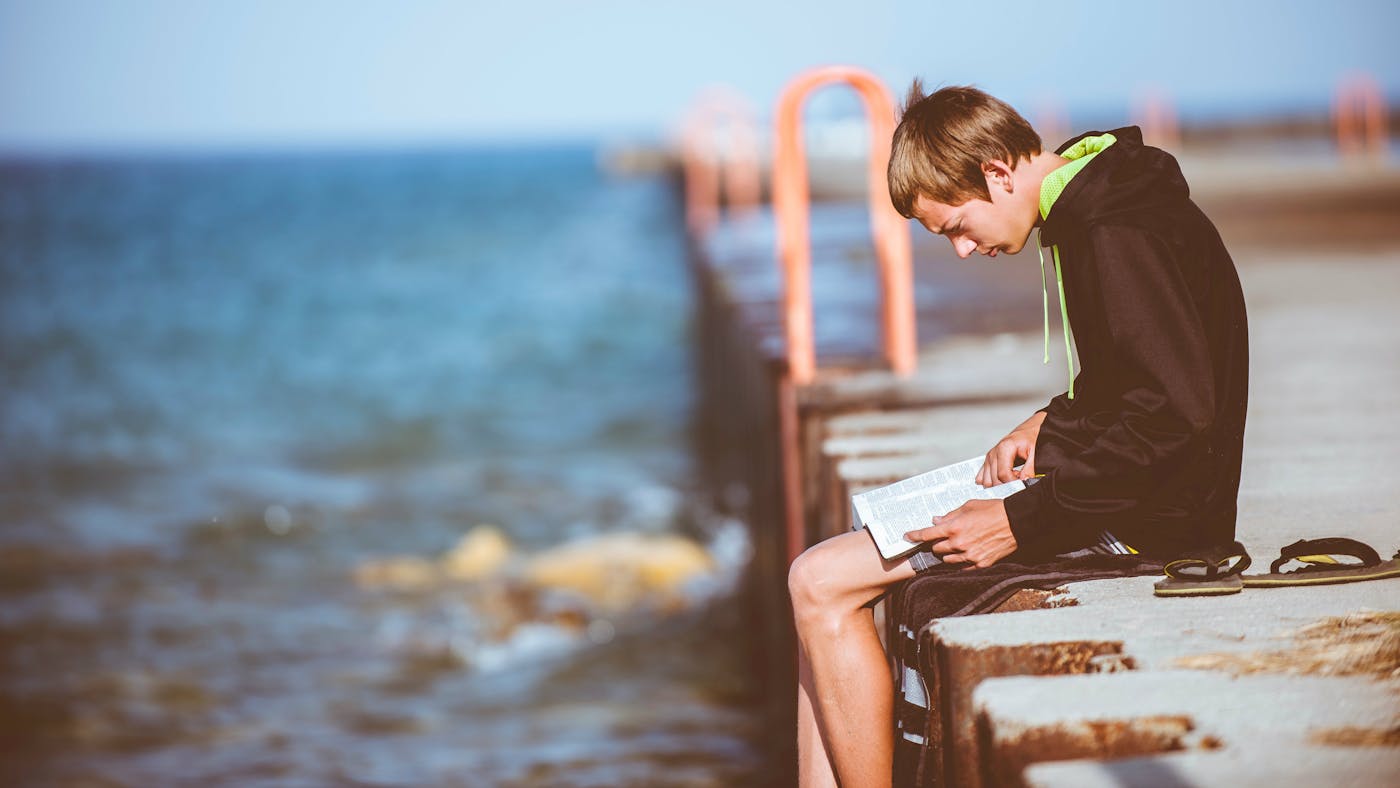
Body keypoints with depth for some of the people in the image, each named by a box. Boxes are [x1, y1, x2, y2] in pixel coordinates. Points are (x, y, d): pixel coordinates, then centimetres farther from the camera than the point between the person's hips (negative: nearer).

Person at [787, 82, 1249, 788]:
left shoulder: (1120, 234, -20)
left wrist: (1022, 522, -24)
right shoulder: (1090, 213, 11)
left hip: (1141, 515, -11)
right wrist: (1051, 423, 4)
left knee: (821, 584, -13)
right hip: (1106, 489, 11)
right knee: (824, 578, 8)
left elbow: (1175, 417, -26)